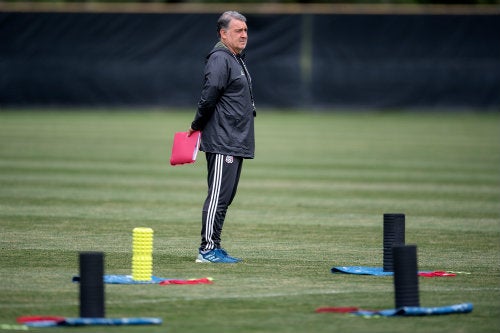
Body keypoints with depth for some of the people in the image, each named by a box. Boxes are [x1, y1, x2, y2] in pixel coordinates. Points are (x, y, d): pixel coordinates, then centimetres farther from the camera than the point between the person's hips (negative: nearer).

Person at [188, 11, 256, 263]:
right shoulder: (220, 59, -12)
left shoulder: (237, 59, 20)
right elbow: (209, 96, -19)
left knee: (225, 196, 12)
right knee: (218, 195, -9)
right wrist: (197, 126, -8)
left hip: (236, 143, 10)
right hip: (222, 143, -10)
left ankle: (214, 248, 17)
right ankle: (207, 249, -7)